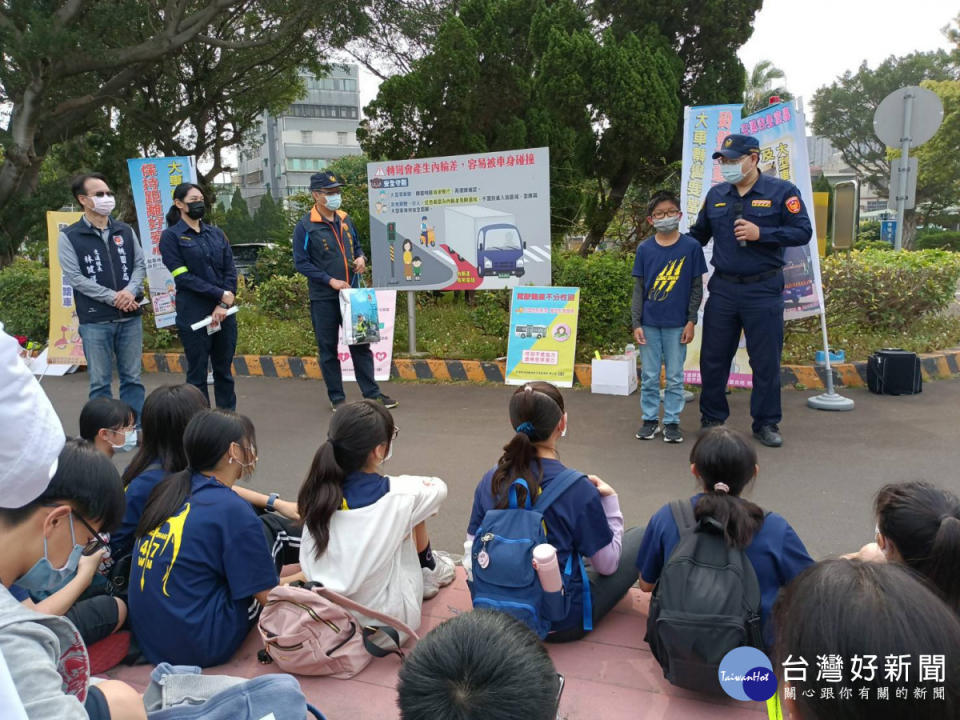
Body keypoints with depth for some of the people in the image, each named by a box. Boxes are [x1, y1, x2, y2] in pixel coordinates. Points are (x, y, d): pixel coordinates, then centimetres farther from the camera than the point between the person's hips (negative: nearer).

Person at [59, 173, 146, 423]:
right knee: (100, 383, 3)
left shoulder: (125, 231, 11)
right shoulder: (69, 237, 0)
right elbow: (75, 277, -8)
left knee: (132, 379, 9)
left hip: (130, 318, 3)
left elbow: (140, 265, 8)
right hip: (95, 321, -3)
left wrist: (131, 291, -12)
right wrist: (113, 298, -15)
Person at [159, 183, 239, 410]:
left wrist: (224, 305, -9)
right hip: (194, 314, -4)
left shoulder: (216, 233, 12)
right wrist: (220, 294, -14)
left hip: (224, 312, 4)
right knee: (197, 373, 3)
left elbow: (230, 270, 5)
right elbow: (183, 277, -9)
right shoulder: (171, 236, -1)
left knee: (224, 370, 11)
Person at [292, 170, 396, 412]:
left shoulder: (345, 220, 9)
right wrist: (331, 281, -18)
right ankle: (337, 398, 15)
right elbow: (301, 263, -10)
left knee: (361, 344, 7)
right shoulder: (305, 226, -8)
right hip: (323, 299, -5)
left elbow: (356, 245, 22)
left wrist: (360, 258, -2)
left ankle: (372, 393, 15)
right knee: (328, 349, 5)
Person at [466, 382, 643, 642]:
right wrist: (610, 500, -2)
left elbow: (472, 549, -1)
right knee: (639, 537, 13)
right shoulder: (579, 490, -24)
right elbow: (607, 566, -11)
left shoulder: (491, 480, -10)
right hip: (561, 624, -5)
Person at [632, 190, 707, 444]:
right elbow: (638, 288, 4)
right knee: (649, 376, 8)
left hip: (677, 324, -1)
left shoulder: (691, 246, -3)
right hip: (649, 323, 1)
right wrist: (636, 323, -1)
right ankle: (650, 419, 21)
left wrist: (691, 321, -3)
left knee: (675, 376, 6)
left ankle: (672, 421, 18)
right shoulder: (644, 249, 1)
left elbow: (696, 287, 1)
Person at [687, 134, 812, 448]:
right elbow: (699, 234, 19)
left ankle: (766, 423, 18)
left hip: (763, 291, -3)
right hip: (722, 289, 4)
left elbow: (803, 232, -9)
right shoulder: (716, 195, 10)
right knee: (713, 359, 7)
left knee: (766, 361, 4)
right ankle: (712, 419, 22)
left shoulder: (782, 191, -3)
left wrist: (761, 233, -19)